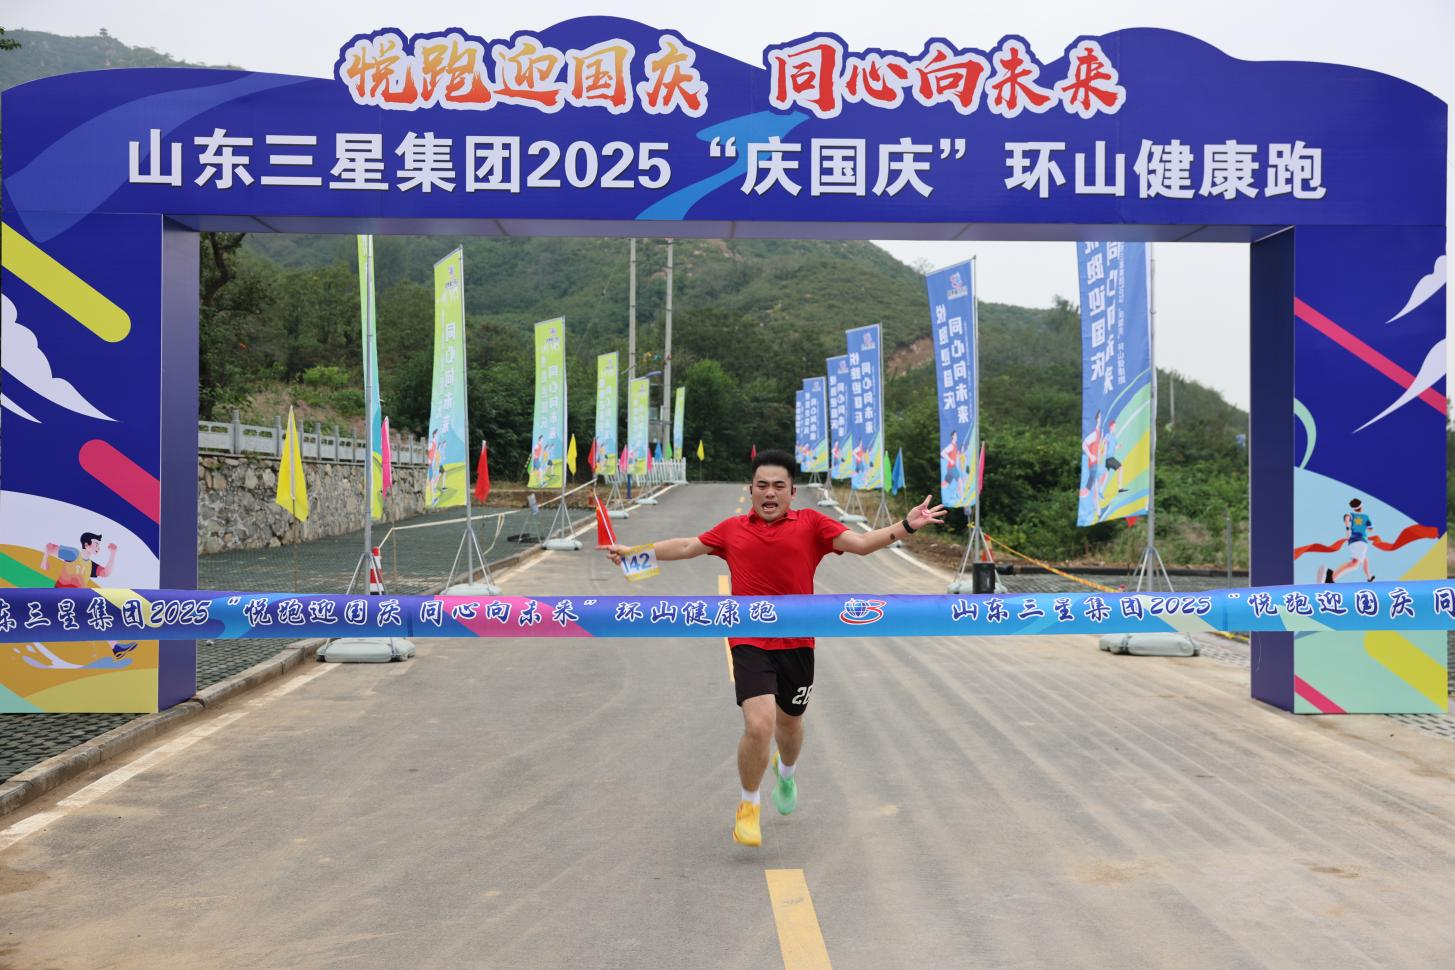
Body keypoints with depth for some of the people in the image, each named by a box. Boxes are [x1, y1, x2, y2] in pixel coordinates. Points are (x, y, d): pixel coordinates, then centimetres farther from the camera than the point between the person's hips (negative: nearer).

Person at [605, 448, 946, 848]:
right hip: (750, 644, -1)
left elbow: (860, 543, -8)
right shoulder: (732, 529, 7)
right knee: (759, 725, -17)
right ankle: (748, 806, 9)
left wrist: (905, 526, -22)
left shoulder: (811, 523, 1)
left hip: (797, 644, 1)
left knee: (789, 723, 20)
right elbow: (686, 547, 18)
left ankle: (786, 773, 57)